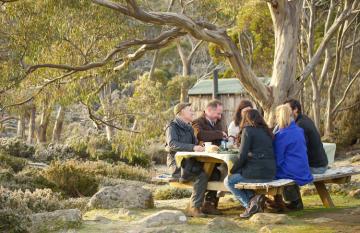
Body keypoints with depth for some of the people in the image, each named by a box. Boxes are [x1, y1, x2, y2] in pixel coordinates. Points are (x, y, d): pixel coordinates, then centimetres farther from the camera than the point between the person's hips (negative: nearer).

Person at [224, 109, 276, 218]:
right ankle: (253, 198, 8)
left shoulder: (248, 130, -6)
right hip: (270, 173, 8)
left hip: (257, 172, -8)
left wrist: (232, 170, 1)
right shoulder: (266, 131, 16)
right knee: (239, 174, 28)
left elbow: (242, 156, -11)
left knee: (228, 181, 9)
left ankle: (249, 204, -1)